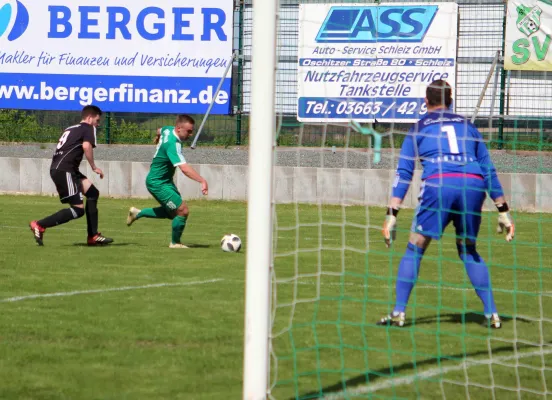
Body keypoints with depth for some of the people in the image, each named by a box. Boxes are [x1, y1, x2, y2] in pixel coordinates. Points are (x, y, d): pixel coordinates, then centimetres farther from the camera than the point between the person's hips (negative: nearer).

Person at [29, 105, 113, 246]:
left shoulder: (71, 129, 27)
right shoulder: (89, 128, 2)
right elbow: (86, 146, -17)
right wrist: (94, 167, -8)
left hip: (57, 169, 10)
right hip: (64, 170, -10)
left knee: (93, 193, 15)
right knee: (78, 209, -12)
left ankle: (93, 237, 14)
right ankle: (39, 225, -14)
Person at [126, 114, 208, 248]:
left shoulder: (168, 130, -3)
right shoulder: (173, 144, -31)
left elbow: (160, 130, 24)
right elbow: (184, 168, -43)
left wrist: (158, 136, 48)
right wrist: (202, 181, -50)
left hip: (165, 181, 10)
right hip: (158, 183, -10)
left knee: (172, 212, 22)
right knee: (183, 211, -12)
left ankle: (137, 213, 34)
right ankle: (175, 243, 9)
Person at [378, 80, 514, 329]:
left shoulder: (418, 129, 17)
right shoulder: (467, 126, 25)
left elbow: (403, 173, 8)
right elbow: (488, 170, 22)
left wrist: (392, 215, 4)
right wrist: (503, 210, 23)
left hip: (438, 185, -3)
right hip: (473, 186, 3)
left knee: (415, 248, 7)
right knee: (468, 250, 19)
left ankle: (399, 313, 0)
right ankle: (491, 314, 13)